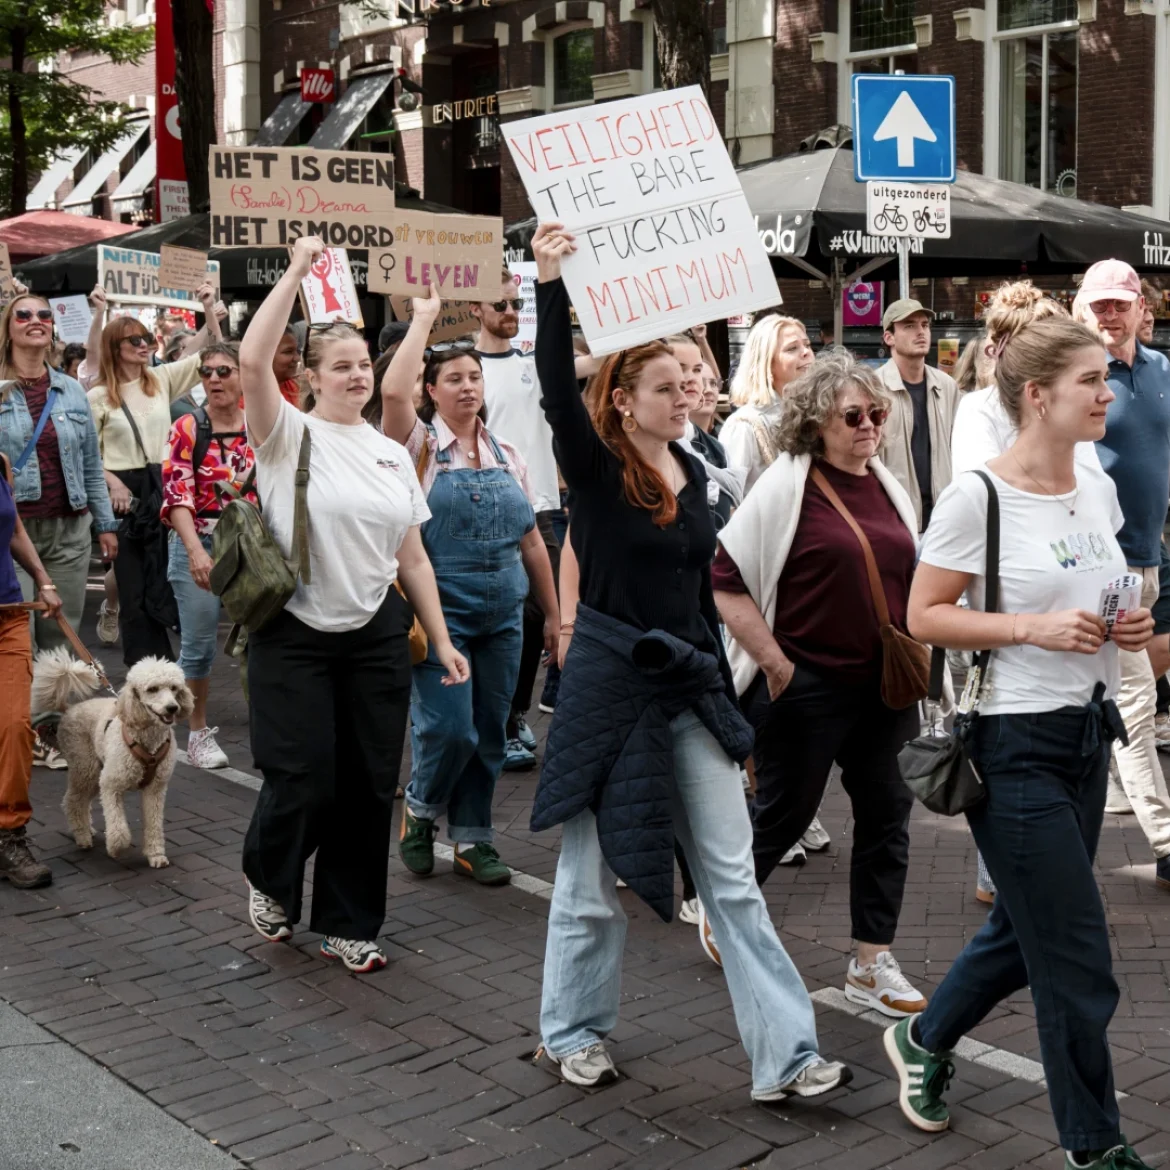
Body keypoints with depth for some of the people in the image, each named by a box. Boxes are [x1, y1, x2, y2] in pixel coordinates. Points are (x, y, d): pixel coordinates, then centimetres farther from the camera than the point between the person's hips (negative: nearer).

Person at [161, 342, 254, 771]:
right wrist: (196, 551, -24)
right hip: (198, 547, -2)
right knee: (199, 643, 4)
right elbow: (176, 496, -12)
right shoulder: (187, 430, -3)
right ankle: (198, 732, 18)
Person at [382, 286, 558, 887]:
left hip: (503, 615, 5)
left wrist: (554, 613, 14)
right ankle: (420, 810, 19)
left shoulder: (507, 454, 11)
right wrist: (423, 318, -13)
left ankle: (472, 837, 22)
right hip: (442, 611, -5)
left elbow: (531, 539, 14)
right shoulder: (421, 444, -2)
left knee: (489, 732, 8)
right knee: (450, 728, -9)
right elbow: (393, 392, -24)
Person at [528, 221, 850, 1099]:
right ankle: (575, 1034, 29)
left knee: (733, 877, 5)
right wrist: (551, 286, -38)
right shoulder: (595, 469, -10)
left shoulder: (692, 472, 9)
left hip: (691, 688, 6)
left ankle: (785, 1058, 9)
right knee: (594, 875, 9)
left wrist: (719, 679, 14)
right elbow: (557, 393, -28)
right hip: (610, 686, -6)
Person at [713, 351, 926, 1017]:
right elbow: (727, 580, -14)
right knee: (784, 814, 7)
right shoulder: (787, 486, -11)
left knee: (887, 814, 8)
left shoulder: (889, 487, 9)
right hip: (807, 686, -6)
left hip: (885, 687, 6)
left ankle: (873, 964, 18)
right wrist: (774, 664, -14)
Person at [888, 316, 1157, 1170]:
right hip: (1015, 745, -8)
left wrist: (1129, 626, -1)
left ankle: (925, 1042, 43)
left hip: (1088, 736, 8)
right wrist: (1035, 627, -22)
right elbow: (924, 617, -12)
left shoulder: (1097, 488, 6)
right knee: (1078, 964, -1)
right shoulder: (977, 497, -15)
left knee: (1027, 933, 19)